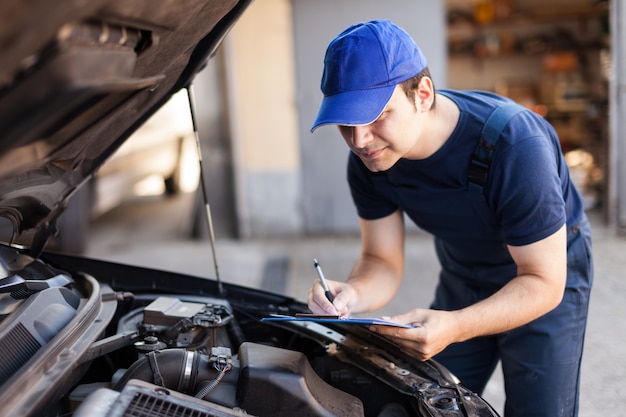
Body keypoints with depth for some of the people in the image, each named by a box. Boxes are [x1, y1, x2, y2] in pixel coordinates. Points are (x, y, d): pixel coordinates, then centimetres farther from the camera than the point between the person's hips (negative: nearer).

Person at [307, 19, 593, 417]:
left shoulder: (514, 144, -36)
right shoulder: (369, 160, -19)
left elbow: (543, 283, -30)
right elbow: (383, 262, -11)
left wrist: (453, 327, -47)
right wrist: (352, 294, -35)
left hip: (547, 281, -4)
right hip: (462, 278, 5)